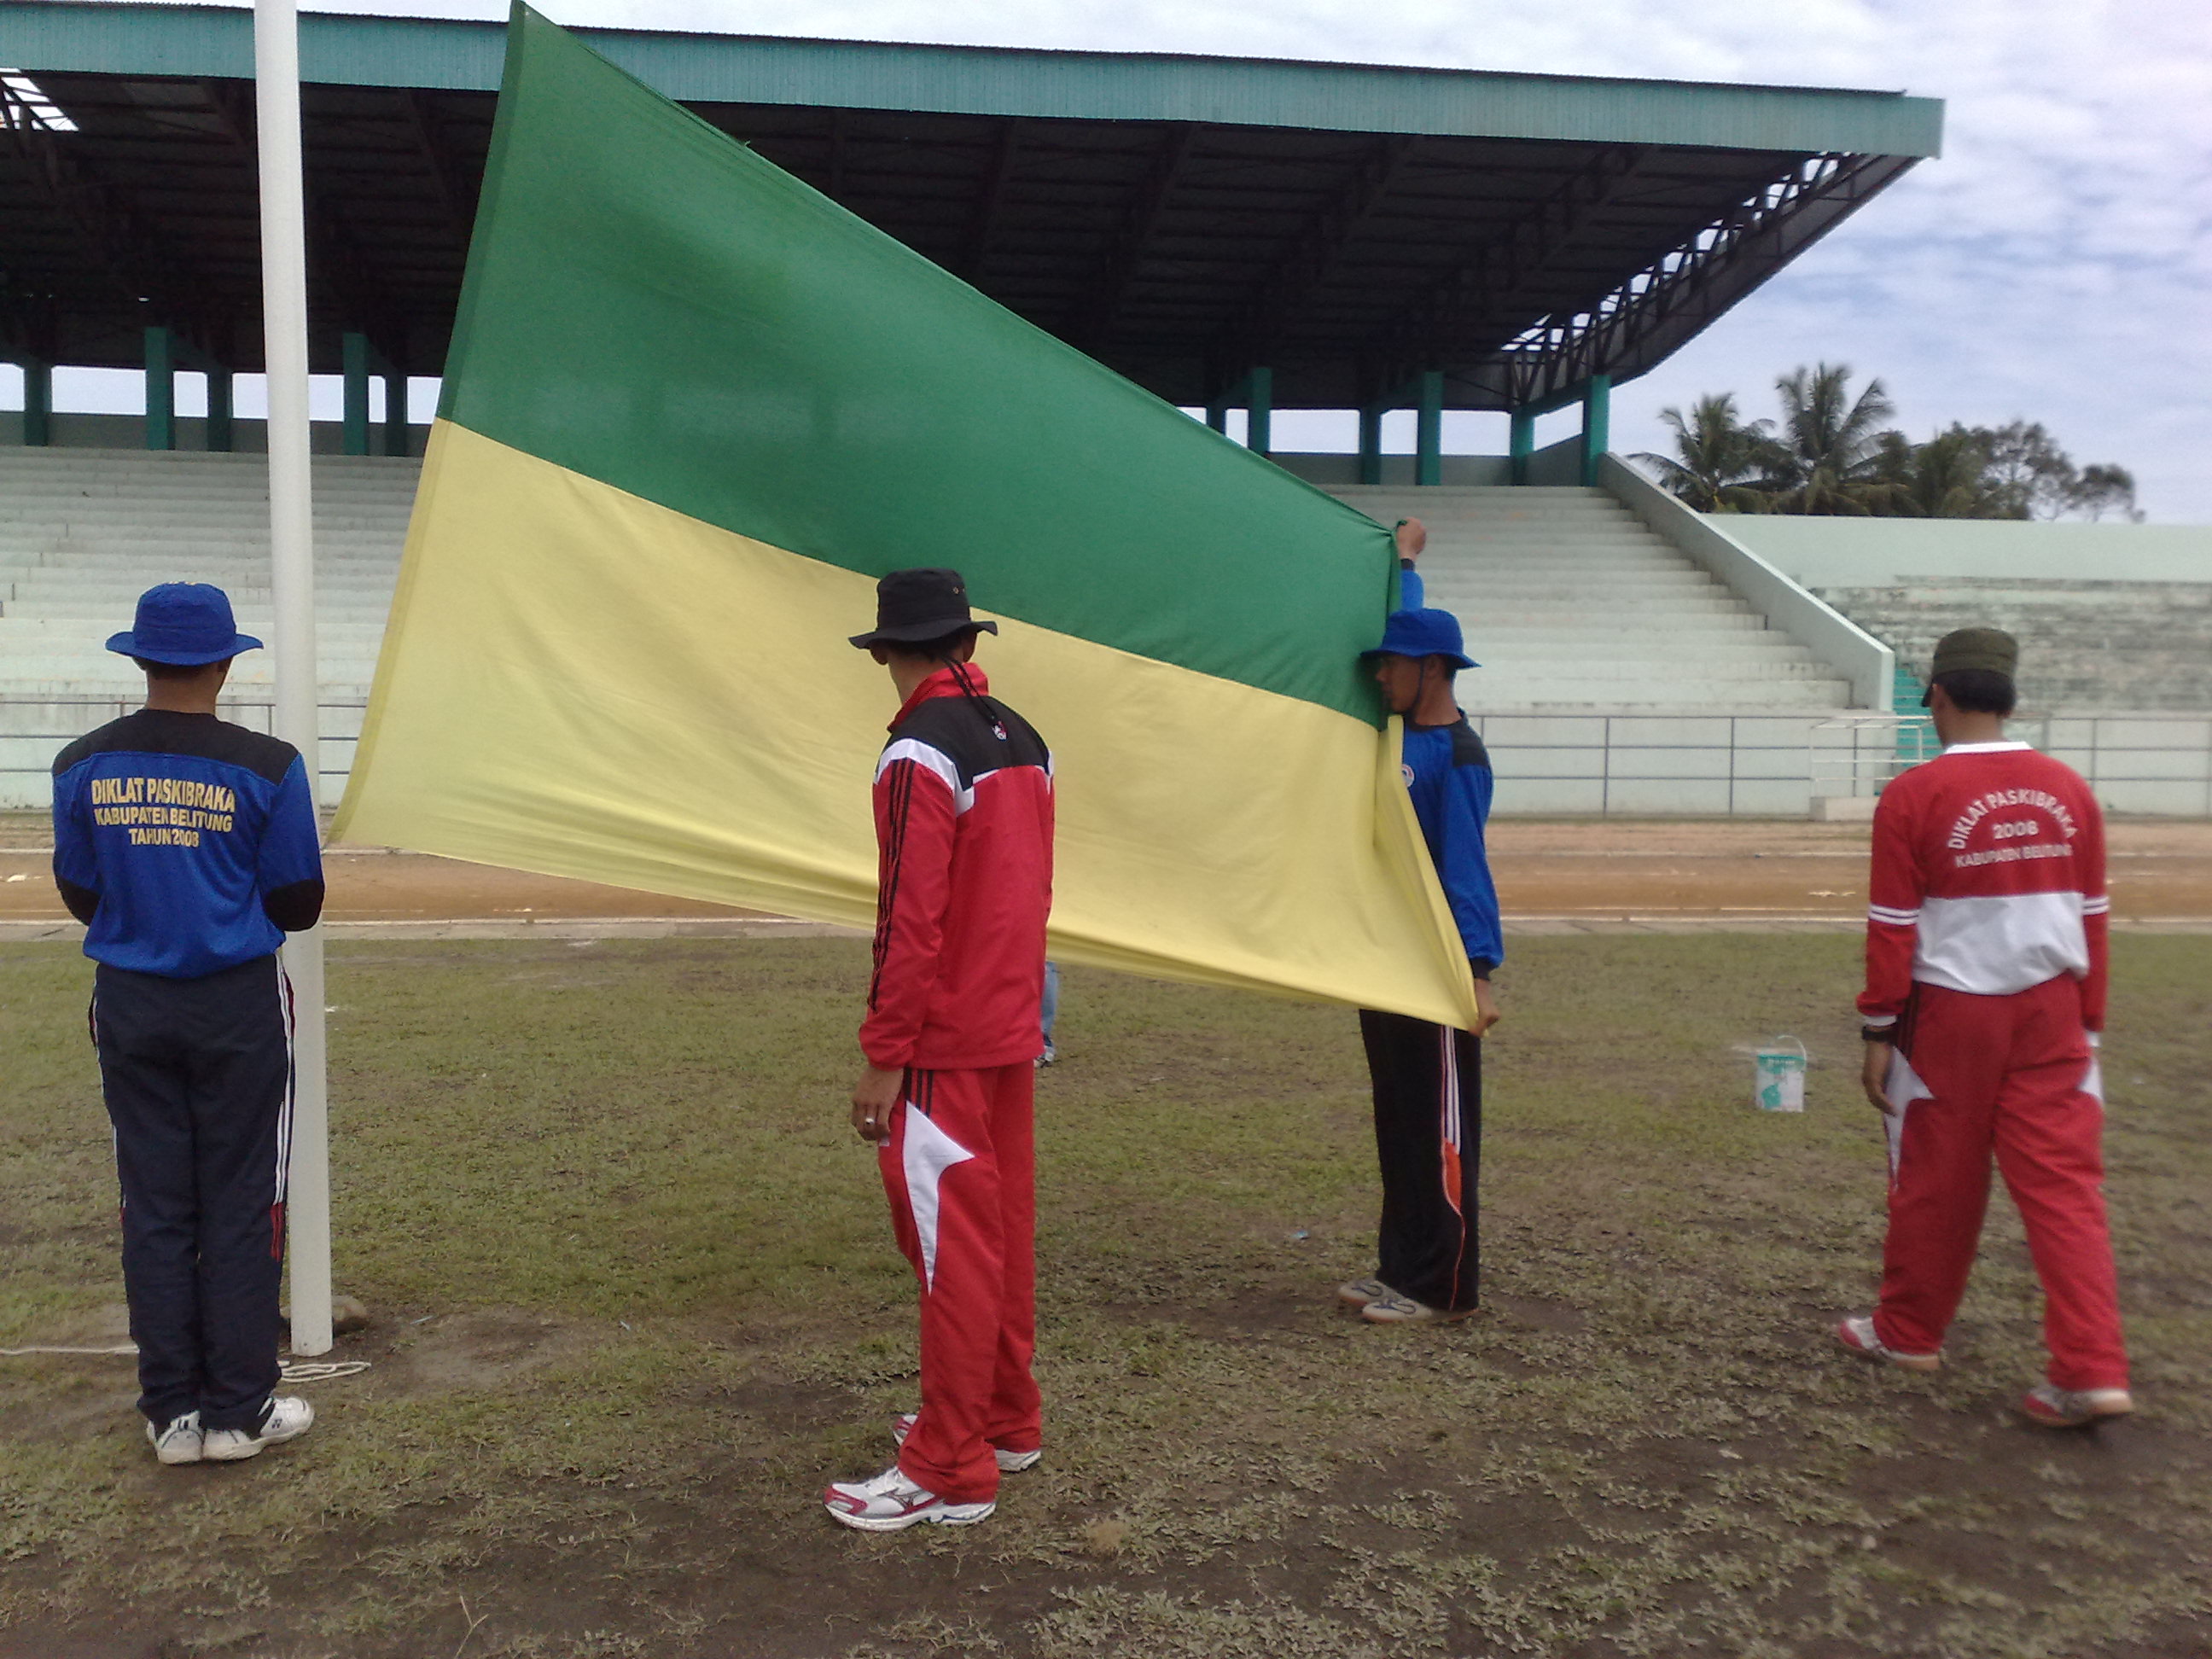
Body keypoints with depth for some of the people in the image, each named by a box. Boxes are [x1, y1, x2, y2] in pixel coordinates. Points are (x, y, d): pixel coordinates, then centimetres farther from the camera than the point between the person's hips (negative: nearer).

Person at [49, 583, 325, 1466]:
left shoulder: (83, 767, -2)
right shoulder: (266, 767, -12)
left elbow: (80, 896, 7)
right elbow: (298, 904, -6)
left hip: (131, 1004, 3)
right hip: (238, 1005, -3)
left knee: (153, 1208, 11)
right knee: (239, 1206, 6)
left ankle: (173, 1413, 18)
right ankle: (238, 1411, 13)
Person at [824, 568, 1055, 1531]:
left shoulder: (920, 755, -17)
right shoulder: (1023, 741, 8)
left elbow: (910, 919, -20)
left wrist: (883, 1059, -16)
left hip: (943, 1047, -8)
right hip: (1013, 1033, 8)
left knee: (950, 1242, -1)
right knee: (1004, 1227, 17)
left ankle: (950, 1471, 9)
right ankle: (1007, 1422, 30)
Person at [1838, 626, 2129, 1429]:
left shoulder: (1914, 794, -11)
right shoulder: (2067, 790, 4)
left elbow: (1892, 926, -10)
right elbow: (2091, 915, 8)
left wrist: (1879, 1032, -4)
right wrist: (2088, 1022, 17)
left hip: (1950, 1015, -4)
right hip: (2052, 1013, 4)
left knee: (1935, 1182, 10)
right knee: (2065, 1183, 5)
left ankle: (1909, 1333, 26)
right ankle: (2093, 1370, 0)